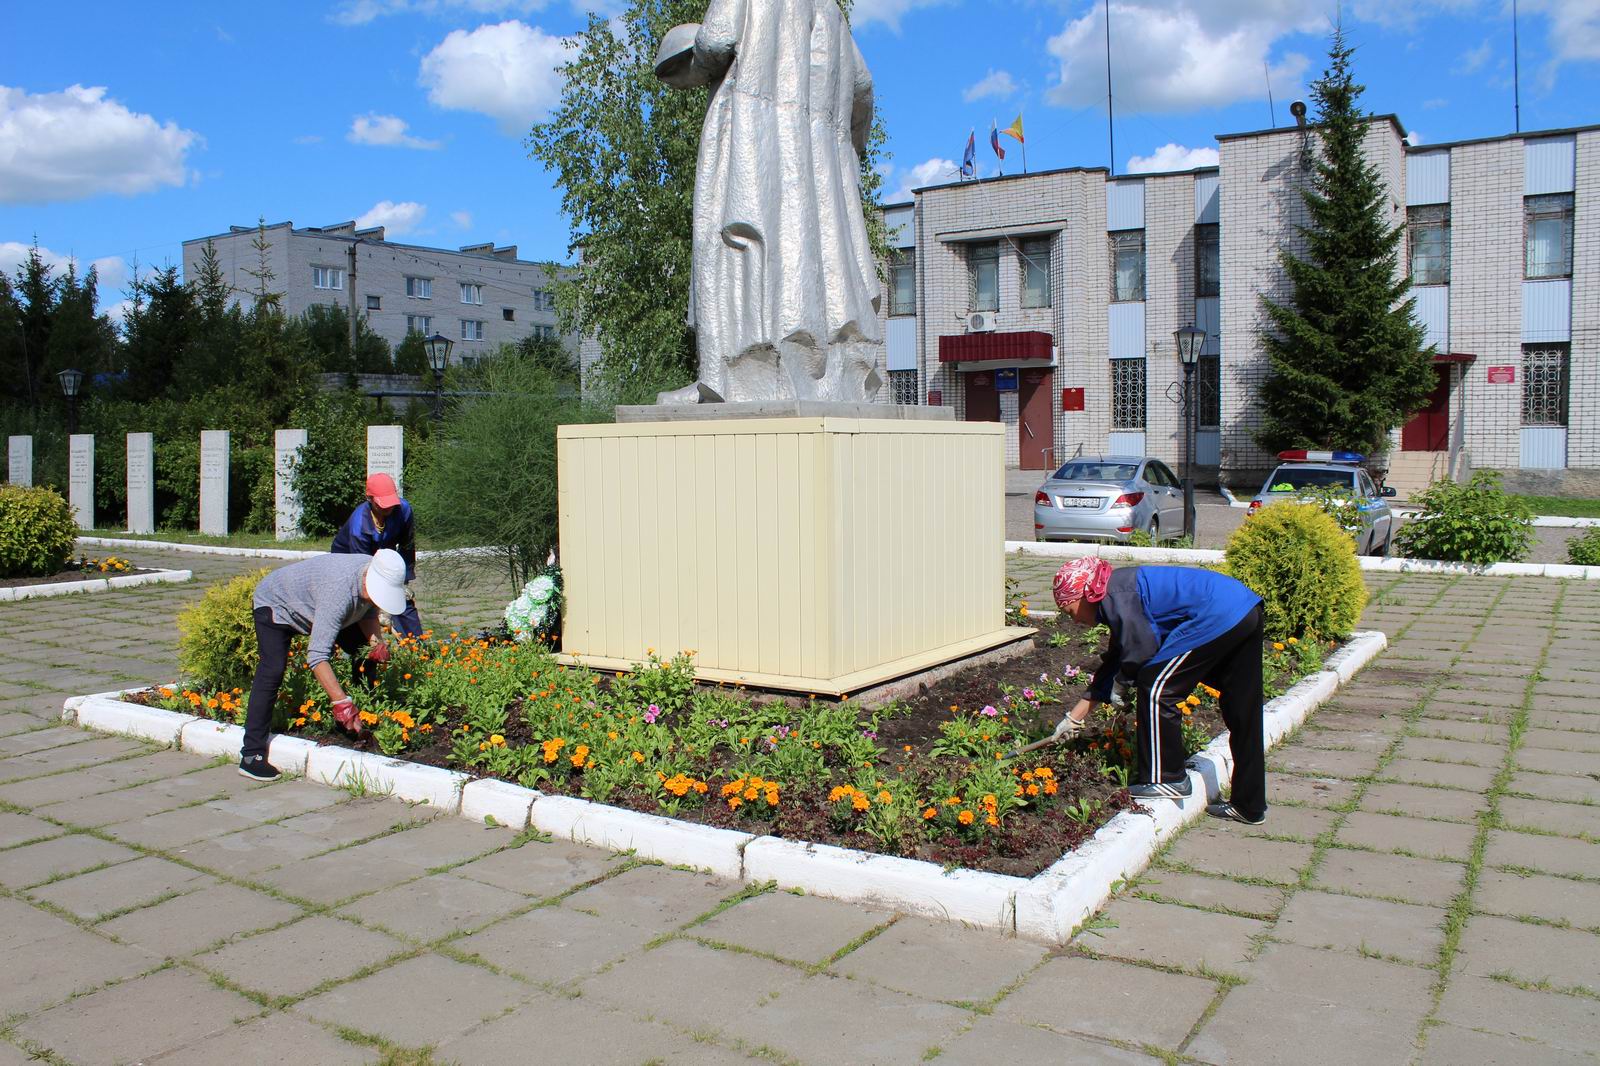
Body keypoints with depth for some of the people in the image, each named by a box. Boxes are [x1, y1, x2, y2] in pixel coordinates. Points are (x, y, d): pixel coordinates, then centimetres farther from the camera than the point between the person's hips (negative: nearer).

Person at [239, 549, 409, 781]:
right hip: (275, 603, -8)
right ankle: (252, 755, -21)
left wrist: (377, 642, -20)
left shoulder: (378, 579, -23)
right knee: (273, 670, -23)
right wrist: (341, 702, -52)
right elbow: (317, 655, -48)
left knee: (366, 652, 2)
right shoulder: (339, 591, -46)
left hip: (312, 605, 8)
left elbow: (368, 613, 0)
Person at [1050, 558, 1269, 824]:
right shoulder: (1119, 594, 22)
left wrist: (1122, 680, 6)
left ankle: (1165, 779, 6)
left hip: (1218, 619, -10)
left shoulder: (1114, 595, -8)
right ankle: (1249, 805, 24)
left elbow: (1143, 646, -16)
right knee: (1242, 717, 15)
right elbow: (1114, 662, 27)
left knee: (1155, 686, -2)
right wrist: (1074, 718, 30)